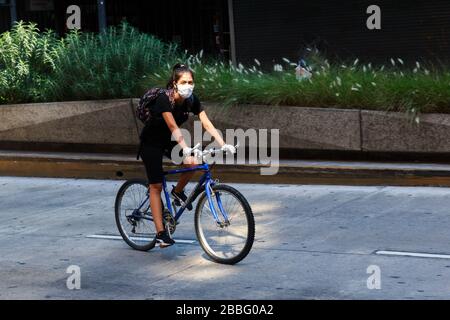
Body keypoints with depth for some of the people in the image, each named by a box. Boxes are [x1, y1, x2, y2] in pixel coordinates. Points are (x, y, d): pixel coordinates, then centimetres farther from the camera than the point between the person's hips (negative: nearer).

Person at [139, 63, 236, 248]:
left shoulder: (192, 100, -13)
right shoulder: (164, 100, -30)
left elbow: (207, 124, -19)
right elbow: (173, 128, -39)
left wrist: (223, 144, -32)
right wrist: (186, 149, -50)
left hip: (169, 141, 5)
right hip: (151, 143, -5)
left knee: (193, 163, -21)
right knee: (156, 186, -9)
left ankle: (178, 192, 7)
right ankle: (160, 233, -7)